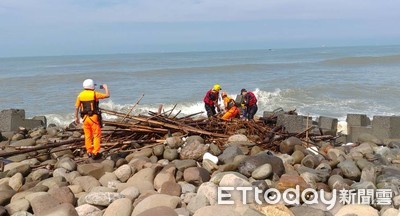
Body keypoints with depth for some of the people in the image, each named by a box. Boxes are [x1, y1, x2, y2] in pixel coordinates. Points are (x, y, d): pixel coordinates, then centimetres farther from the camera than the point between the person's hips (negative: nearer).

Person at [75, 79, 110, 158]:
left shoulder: (80, 95, 4)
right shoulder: (94, 94, -9)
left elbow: (76, 107, 6)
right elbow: (107, 95, -3)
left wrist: (76, 117, 17)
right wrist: (105, 87, 14)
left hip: (85, 117, 5)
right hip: (94, 117, -5)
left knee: (88, 136, 13)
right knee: (96, 135, 3)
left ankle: (89, 152, 19)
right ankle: (95, 153, 2)